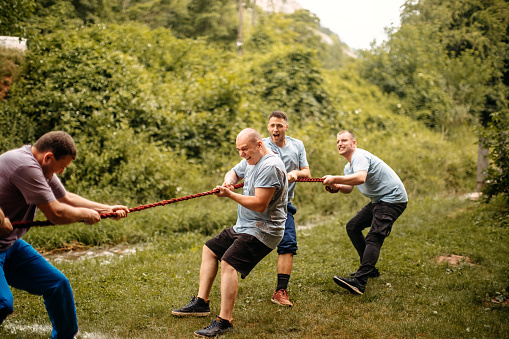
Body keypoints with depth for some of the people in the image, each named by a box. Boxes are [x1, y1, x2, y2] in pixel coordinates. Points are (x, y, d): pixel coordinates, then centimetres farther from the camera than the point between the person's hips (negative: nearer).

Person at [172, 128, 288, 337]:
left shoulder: (270, 166, -22)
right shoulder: (250, 160, 9)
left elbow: (260, 204, -26)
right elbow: (234, 172, 25)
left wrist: (230, 195, -24)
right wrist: (229, 181, 1)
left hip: (262, 230, -11)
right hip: (243, 227, 11)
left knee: (229, 263, -25)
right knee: (209, 250, 18)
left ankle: (224, 322, -23)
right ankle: (201, 303, 23)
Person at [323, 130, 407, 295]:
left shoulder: (360, 156, -16)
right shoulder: (349, 166, 17)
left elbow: (361, 178, -36)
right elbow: (349, 188, 11)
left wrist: (335, 179, -34)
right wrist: (337, 187, -9)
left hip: (392, 199, -11)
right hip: (379, 200, 11)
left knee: (374, 237, -23)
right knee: (352, 227, 13)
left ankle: (359, 281, -36)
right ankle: (370, 269, 21)